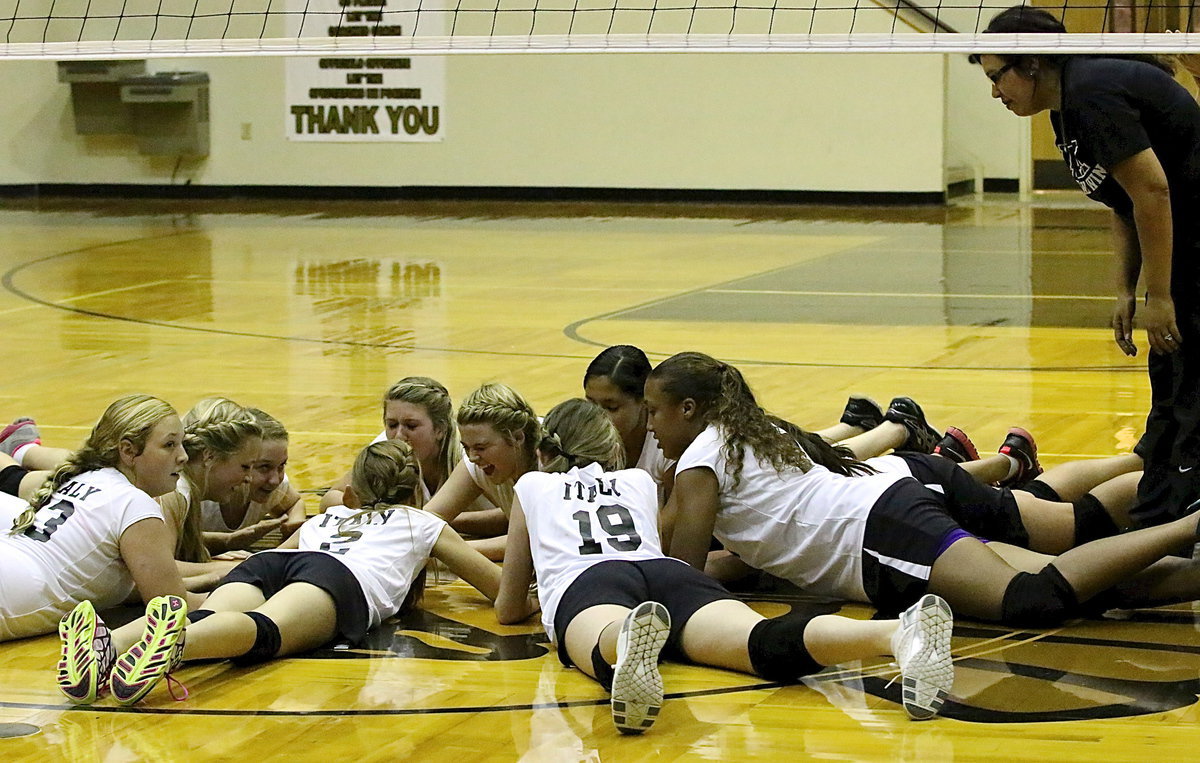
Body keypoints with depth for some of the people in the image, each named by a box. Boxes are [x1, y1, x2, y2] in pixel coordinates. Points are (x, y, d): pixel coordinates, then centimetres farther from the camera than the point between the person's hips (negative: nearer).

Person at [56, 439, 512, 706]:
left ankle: (106, 645, -58)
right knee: (265, 630, -35)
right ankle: (174, 642, -68)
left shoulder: (325, 518, 45)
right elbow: (502, 588, 42)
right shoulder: (423, 524, 38)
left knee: (203, 620, -26)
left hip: (265, 561, 4)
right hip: (344, 577, -4)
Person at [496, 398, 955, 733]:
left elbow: (508, 609, 38)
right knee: (769, 644, -29)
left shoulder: (532, 487, 34)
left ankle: (630, 642, -80)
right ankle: (897, 634, -60)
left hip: (585, 584, -2)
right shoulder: (638, 482, 40)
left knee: (607, 646, -40)